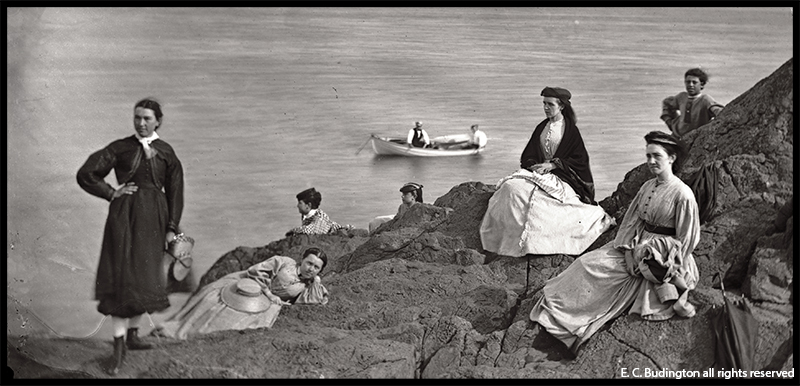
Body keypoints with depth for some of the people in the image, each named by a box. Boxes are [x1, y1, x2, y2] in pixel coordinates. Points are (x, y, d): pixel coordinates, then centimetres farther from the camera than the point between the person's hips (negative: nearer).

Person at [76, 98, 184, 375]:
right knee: (122, 276, -7)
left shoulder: (166, 152, 7)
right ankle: (119, 346, -4)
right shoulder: (120, 148, 2)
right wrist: (112, 193, -5)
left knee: (145, 276, 9)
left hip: (153, 218, 3)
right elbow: (85, 174, 1)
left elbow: (174, 192, 7)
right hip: (125, 215, -2)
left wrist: (172, 228, 1)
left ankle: (132, 334, 25)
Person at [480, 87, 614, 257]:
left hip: (562, 177, -5)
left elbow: (579, 160, -3)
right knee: (511, 186, -23)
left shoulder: (570, 129, 3)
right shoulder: (541, 128, 17)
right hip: (537, 171, 5)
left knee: (529, 191, -32)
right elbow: (527, 157, 15)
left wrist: (552, 164, -13)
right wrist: (534, 165, -9)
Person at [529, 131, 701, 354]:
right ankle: (554, 309, -12)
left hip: (663, 256, -7)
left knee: (599, 268, -20)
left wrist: (662, 269, -13)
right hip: (638, 246, 7)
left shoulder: (682, 194, -16)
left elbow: (686, 239, -12)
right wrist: (628, 250, -7)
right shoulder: (647, 187, 6)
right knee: (589, 263, -10)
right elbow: (632, 220, 9)